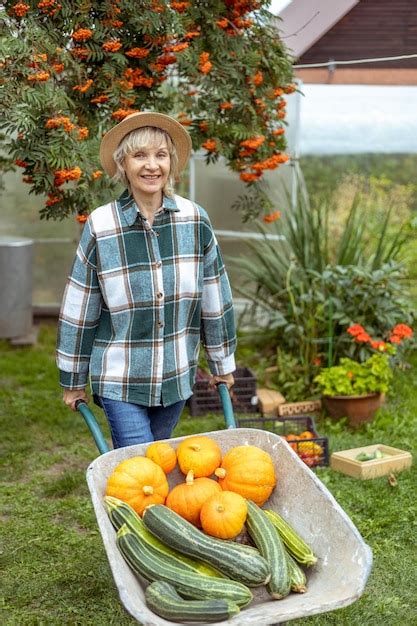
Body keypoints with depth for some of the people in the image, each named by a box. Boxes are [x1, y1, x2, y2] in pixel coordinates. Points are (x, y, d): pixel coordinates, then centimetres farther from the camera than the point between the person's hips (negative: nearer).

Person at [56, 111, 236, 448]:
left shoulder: (194, 220, -6)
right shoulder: (100, 226, -11)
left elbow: (215, 297, 3)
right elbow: (79, 310, -4)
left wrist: (223, 364, 10)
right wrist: (73, 380, 2)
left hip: (177, 377, 3)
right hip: (119, 380, -3)